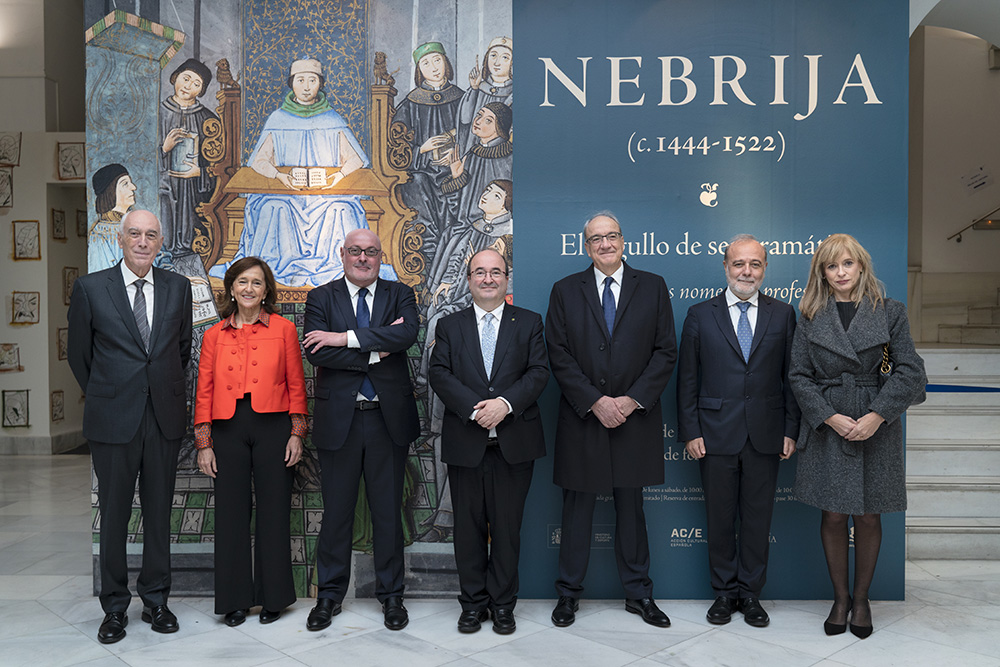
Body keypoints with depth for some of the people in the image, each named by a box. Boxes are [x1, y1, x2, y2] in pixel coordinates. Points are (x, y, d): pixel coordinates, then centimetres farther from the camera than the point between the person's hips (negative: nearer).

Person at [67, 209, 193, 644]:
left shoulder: (178, 287, 5)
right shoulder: (90, 288, -1)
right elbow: (78, 353, 7)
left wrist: (165, 389, 12)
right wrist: (103, 396, 10)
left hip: (164, 418, 2)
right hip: (113, 421, -2)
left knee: (159, 513, 10)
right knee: (113, 515, 7)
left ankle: (155, 600, 24)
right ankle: (114, 608, 22)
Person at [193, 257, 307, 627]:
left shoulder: (283, 329, 3)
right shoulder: (215, 335, 9)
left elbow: (296, 385, 3)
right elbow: (204, 391, 8)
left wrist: (297, 433, -3)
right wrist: (204, 443, 3)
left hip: (273, 427, -1)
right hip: (228, 429, 2)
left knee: (273, 511, 5)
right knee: (231, 512, 7)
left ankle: (273, 596, 19)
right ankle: (235, 599, 20)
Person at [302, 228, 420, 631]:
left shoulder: (400, 295, 6)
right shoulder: (321, 298, 5)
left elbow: (407, 334, -16)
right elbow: (317, 353, -10)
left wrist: (346, 338, -19)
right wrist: (376, 351, -14)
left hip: (389, 418, 1)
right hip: (339, 419, 0)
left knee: (388, 510, 9)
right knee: (336, 510, 9)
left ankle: (391, 594, 24)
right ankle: (329, 595, 25)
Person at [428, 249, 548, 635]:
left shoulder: (529, 323, 9)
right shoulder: (450, 326, 10)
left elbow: (538, 372, -2)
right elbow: (439, 374, -2)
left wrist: (505, 403, -17)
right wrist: (474, 408, -15)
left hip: (515, 443, 0)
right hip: (465, 443, 1)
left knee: (508, 526, 6)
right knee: (469, 526, 8)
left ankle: (502, 603, 21)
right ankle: (473, 602, 22)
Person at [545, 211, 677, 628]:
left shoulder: (652, 287, 6)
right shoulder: (566, 291, 4)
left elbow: (665, 351, 1)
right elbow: (559, 355, -2)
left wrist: (632, 399, -10)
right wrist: (595, 401, -12)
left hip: (635, 417, 1)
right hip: (581, 418, 0)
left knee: (631, 506, 11)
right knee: (577, 507, 8)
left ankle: (638, 593, 26)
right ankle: (569, 593, 23)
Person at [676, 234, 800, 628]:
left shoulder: (783, 315, 7)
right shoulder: (700, 315, 3)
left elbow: (791, 377, 6)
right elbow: (687, 380, 1)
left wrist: (791, 430, 1)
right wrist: (690, 432, -4)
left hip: (765, 435, 1)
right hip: (716, 434, -1)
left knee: (758, 517, 9)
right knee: (720, 518, 8)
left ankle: (750, 593, 24)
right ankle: (725, 591, 24)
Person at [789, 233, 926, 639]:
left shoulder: (890, 313, 2)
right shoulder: (810, 318, 5)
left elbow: (910, 371, -4)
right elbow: (799, 376, 1)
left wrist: (876, 415, -15)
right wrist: (830, 417, -12)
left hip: (876, 429, 0)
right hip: (826, 429, 1)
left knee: (868, 517, 6)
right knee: (833, 516, 5)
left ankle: (861, 599, 24)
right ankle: (840, 598, 21)